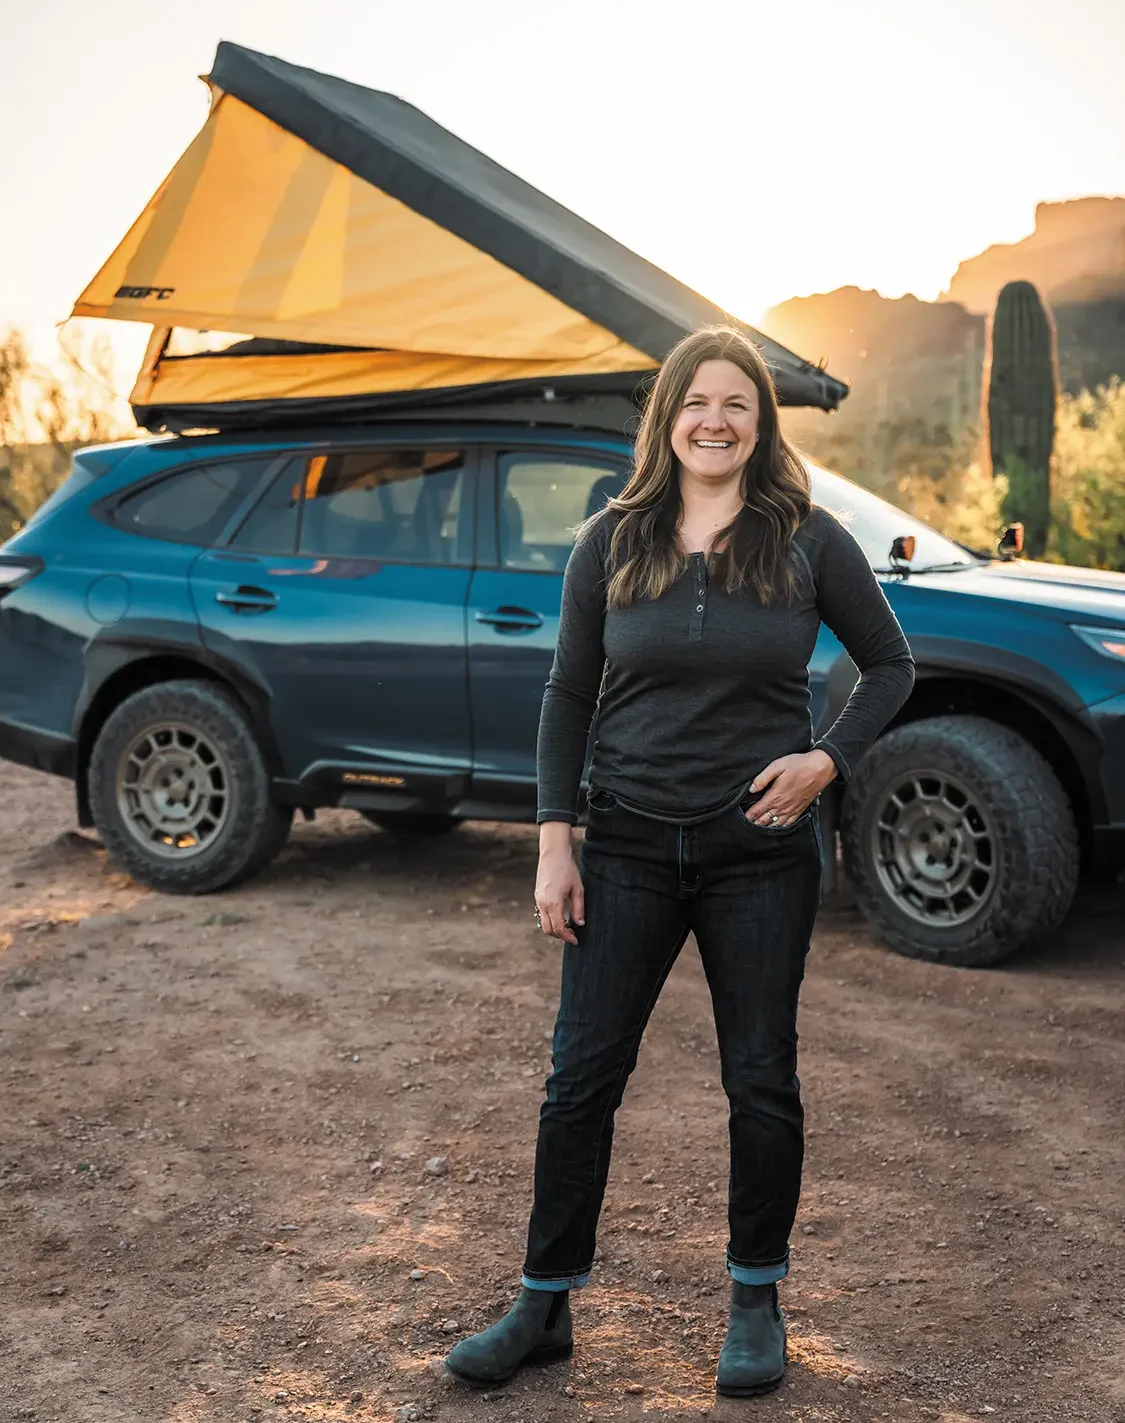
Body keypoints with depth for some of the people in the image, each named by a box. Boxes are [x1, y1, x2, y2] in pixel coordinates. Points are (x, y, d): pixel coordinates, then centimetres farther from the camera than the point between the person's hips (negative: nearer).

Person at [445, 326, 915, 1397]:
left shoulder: (808, 539, -2)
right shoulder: (611, 542, 2)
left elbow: (890, 666, 8)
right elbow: (568, 695, 5)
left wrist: (828, 758, -8)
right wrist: (555, 842, -2)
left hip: (761, 849, -1)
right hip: (631, 846, 1)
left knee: (761, 1079, 9)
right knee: (581, 1076, 4)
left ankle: (756, 1299, 28)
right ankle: (544, 1306, 20)